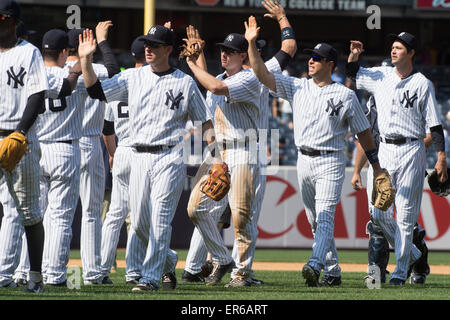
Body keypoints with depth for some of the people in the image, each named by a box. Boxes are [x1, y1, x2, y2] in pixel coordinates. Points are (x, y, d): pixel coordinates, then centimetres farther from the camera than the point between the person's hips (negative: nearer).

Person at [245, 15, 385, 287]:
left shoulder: (345, 95, -2)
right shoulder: (297, 87, 8)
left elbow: (363, 132, 4)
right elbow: (263, 75, 0)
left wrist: (376, 165, 4)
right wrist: (252, 44, -11)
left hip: (331, 162, -5)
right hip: (304, 160, 5)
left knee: (325, 215, -18)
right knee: (315, 221, 9)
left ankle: (315, 265, -34)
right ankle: (333, 272, 18)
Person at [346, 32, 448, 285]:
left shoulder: (423, 84, -3)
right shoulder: (380, 76, 10)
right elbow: (352, 74, 25)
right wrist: (354, 56, 5)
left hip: (411, 151, -5)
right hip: (385, 150, 5)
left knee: (405, 214, -5)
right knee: (378, 213, 2)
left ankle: (401, 270, 2)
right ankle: (412, 254, 20)